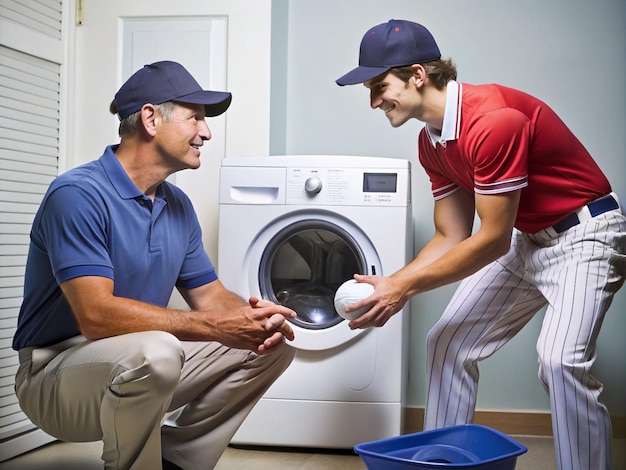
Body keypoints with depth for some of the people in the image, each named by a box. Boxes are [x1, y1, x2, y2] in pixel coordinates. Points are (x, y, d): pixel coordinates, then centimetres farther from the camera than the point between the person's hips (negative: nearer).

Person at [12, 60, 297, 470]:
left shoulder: (178, 205, 7)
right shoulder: (77, 194, -20)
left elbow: (210, 295, 10)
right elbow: (96, 315, -29)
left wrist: (257, 316, -14)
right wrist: (215, 326, -30)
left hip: (148, 360, 8)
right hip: (57, 370, -8)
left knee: (274, 344, 2)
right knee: (154, 352, -39)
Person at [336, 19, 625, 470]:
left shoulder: (494, 120, -29)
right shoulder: (431, 143, 0)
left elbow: (492, 240, -25)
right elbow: (452, 237, 5)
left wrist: (406, 286, -19)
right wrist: (392, 285, -9)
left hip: (585, 234, -9)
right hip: (525, 240, 9)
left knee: (560, 359, -28)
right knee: (448, 343, 6)